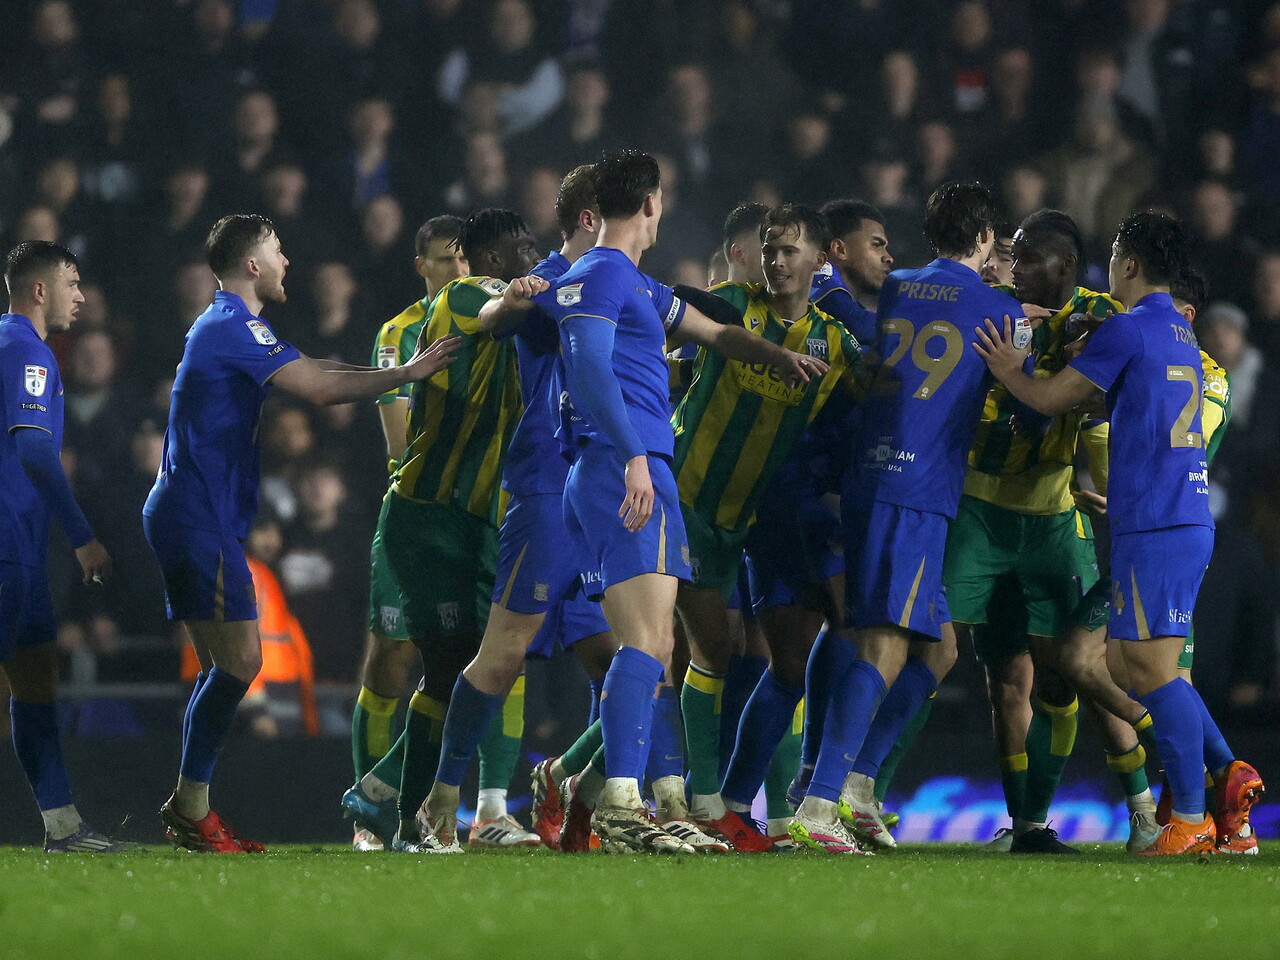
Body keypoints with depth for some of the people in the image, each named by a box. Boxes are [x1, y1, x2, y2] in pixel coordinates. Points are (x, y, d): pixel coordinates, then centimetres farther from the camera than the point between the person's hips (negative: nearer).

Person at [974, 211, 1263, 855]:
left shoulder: (1129, 329, -8)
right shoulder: (1182, 334, 19)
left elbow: (1050, 398, -4)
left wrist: (1008, 370, 12)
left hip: (1153, 525, -9)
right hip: (1189, 519, 9)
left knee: (1152, 667, -9)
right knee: (1146, 664, 14)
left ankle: (1190, 820, -13)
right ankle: (1226, 771, 3)